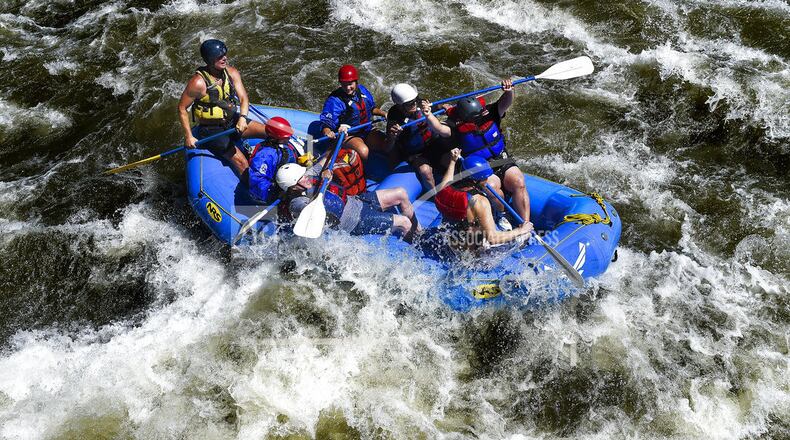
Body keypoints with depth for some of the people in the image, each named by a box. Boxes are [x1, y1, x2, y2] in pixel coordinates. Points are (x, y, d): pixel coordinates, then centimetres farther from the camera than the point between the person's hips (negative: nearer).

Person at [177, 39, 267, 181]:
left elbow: (243, 98, -11)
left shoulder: (232, 73, -6)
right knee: (242, 163, -19)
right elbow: (182, 108, -14)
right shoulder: (199, 82, -22)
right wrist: (188, 136, -18)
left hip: (232, 120, 6)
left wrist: (243, 117, -32)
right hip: (211, 130, -6)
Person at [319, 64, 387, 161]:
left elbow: (371, 108, 22)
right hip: (348, 136, -6)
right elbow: (326, 125, -20)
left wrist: (384, 114, 7)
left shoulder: (362, 90, 4)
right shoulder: (334, 100, -15)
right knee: (363, 151, -35)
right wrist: (327, 132, -42)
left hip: (367, 132, 6)